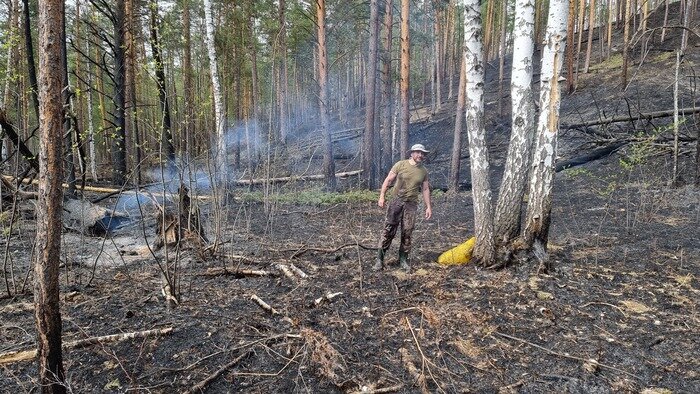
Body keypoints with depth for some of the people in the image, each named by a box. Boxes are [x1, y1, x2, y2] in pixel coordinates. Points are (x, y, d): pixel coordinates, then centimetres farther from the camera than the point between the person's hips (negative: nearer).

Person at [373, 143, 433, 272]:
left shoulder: (423, 171, 9)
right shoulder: (400, 164, -2)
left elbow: (425, 189, 15)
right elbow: (388, 180, -1)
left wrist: (428, 206, 11)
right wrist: (382, 196, -8)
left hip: (411, 204, 3)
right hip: (396, 201, -3)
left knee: (407, 233, 3)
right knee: (389, 230, -5)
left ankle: (403, 259, 15)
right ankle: (379, 259, -1)